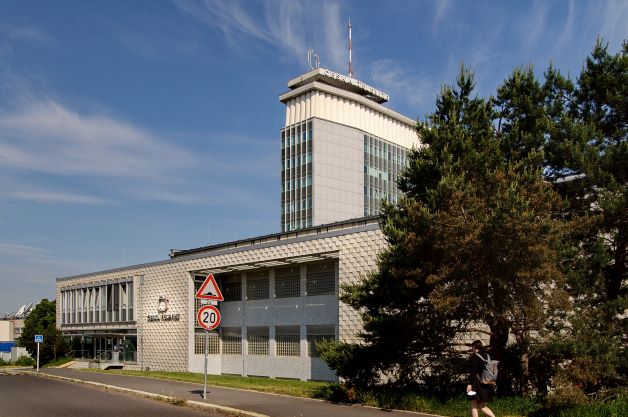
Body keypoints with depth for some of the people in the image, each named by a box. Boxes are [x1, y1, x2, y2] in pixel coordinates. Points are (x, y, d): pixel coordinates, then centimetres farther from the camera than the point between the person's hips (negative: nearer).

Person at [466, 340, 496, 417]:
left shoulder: (474, 356, -10)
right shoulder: (485, 356, 11)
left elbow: (473, 371, -17)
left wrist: (470, 384, -18)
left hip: (477, 384, -8)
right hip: (485, 384, 8)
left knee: (474, 406, -1)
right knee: (482, 406, 15)